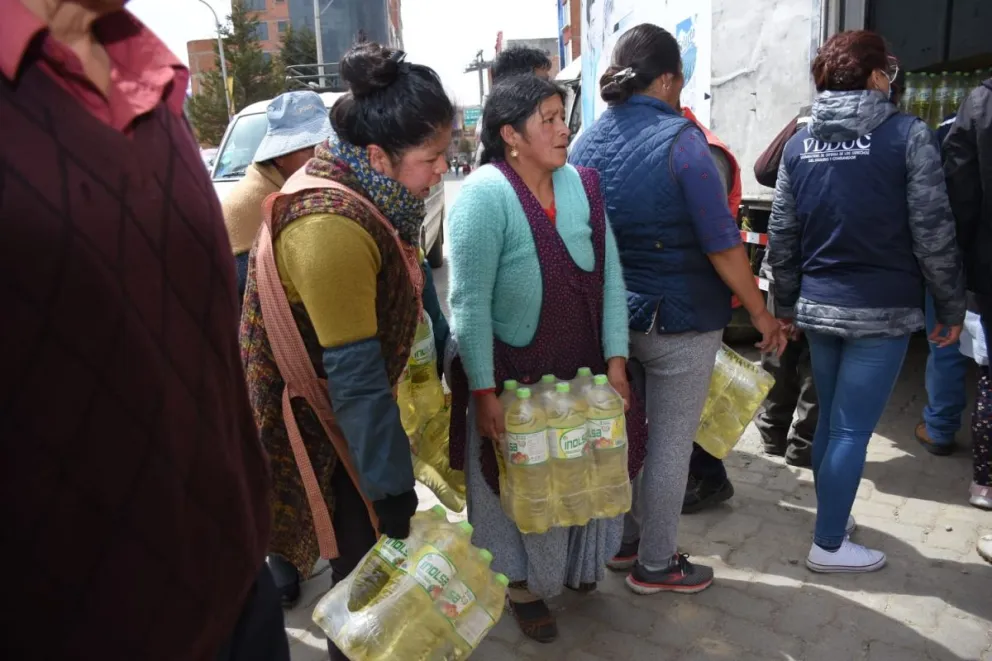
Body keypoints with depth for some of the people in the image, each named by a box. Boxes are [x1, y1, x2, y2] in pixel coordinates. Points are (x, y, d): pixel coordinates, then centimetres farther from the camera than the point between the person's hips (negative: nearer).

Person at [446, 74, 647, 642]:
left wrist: (616, 361, -4)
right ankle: (522, 582, 38)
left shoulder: (581, 186, -1)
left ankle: (576, 562, 48)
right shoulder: (485, 196, -20)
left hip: (580, 369, 6)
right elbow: (470, 304, -21)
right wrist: (483, 391, -20)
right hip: (511, 376, -5)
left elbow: (610, 279, 0)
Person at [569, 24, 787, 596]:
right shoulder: (680, 140, -16)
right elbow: (723, 244, -16)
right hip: (680, 321, -6)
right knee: (671, 443, 8)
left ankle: (622, 539, 36)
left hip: (611, 316, 7)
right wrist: (761, 313, -4)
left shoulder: (588, 142, 3)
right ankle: (655, 564, 23)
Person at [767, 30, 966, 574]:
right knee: (852, 429, 3)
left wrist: (786, 303, 18)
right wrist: (951, 308, 2)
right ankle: (829, 546, 13)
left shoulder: (800, 143, 5)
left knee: (829, 420, 19)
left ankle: (832, 518, 35)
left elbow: (781, 235, 7)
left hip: (819, 306, 5)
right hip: (881, 310, -5)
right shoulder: (907, 135, -10)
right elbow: (933, 233, -9)